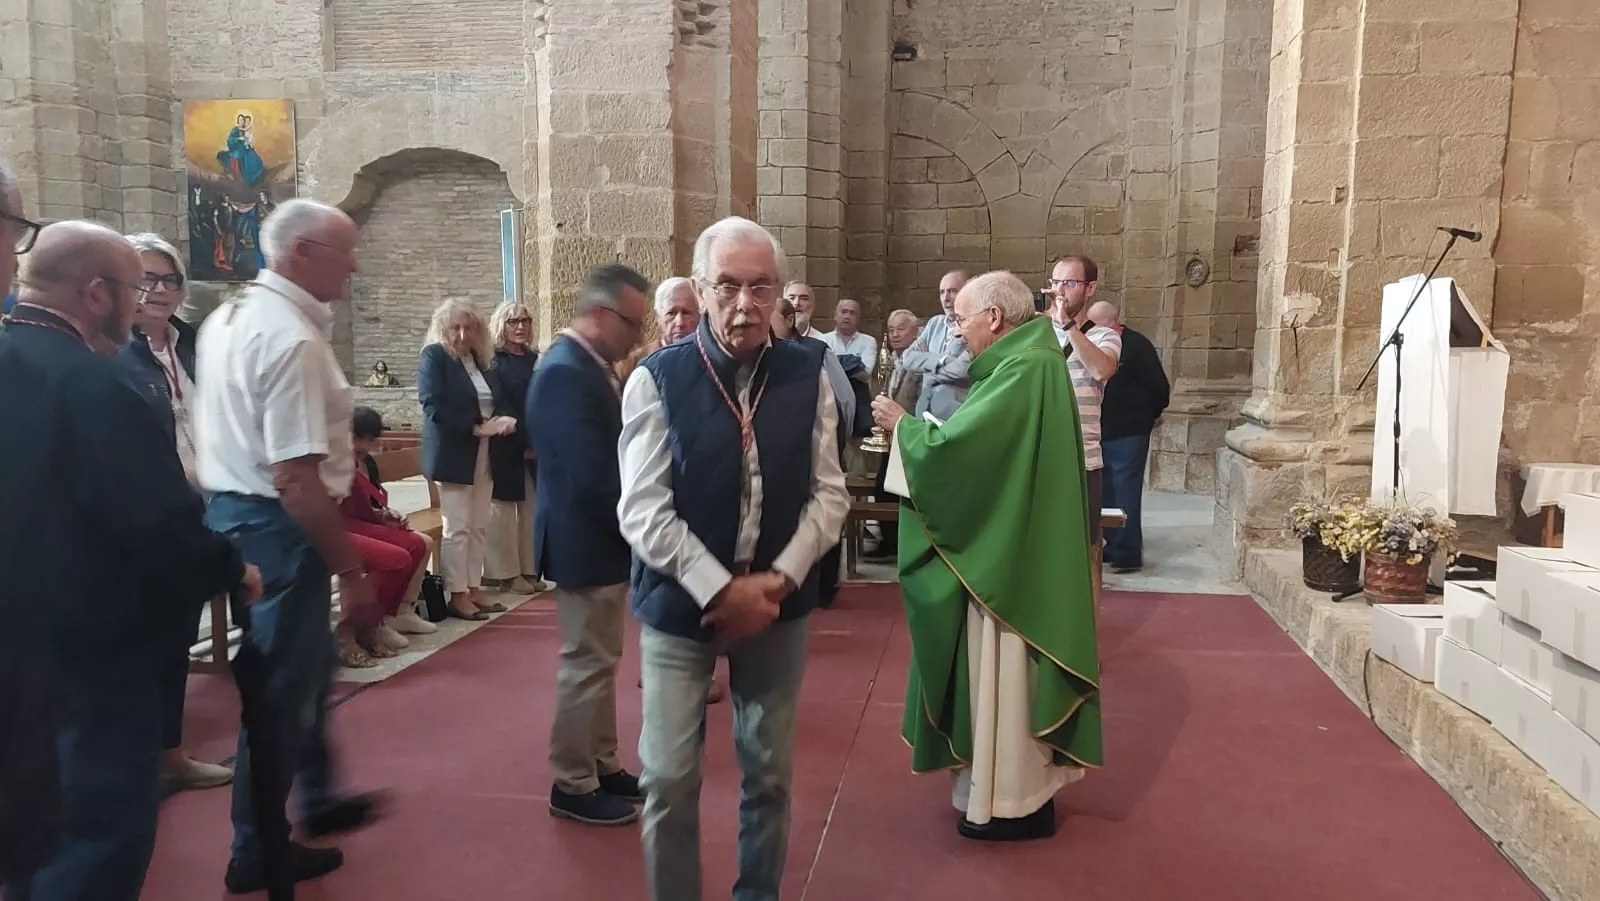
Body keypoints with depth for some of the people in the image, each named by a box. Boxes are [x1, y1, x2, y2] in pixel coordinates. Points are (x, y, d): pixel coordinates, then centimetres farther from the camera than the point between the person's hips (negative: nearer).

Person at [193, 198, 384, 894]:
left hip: (231, 507, 10)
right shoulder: (293, 339, -22)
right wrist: (352, 572, -24)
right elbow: (297, 478, -28)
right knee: (282, 685, 5)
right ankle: (257, 852, 21)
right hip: (276, 525, -10)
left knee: (306, 663, 24)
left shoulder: (227, 318, 10)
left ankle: (317, 799, 41)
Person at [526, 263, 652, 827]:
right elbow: (590, 476, -27)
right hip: (586, 543, -10)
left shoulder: (591, 365, 8)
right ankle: (572, 786, 16)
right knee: (587, 662, 2)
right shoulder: (566, 373, -23)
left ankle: (601, 765, 32)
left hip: (603, 538, 10)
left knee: (601, 659, 18)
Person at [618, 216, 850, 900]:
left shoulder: (807, 374, -2)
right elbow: (642, 511, -13)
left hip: (778, 602, 2)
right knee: (668, 780, 4)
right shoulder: (656, 379, -9)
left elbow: (829, 493, -1)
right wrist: (722, 590, -19)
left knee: (770, 774, 15)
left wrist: (776, 581, -13)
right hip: (679, 604, -2)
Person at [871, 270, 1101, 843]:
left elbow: (955, 446, -26)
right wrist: (916, 428, 3)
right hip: (1011, 546, 10)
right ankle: (1019, 784, 32)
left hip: (1010, 553, -10)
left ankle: (1016, 801, 16)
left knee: (1005, 669, 2)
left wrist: (901, 424, -9)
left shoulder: (1023, 371, -22)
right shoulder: (1027, 361, 11)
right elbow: (982, 445, 14)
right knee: (1004, 668, 18)